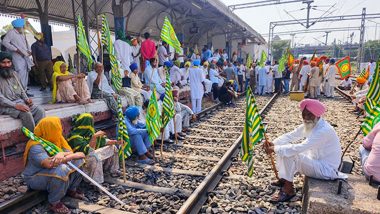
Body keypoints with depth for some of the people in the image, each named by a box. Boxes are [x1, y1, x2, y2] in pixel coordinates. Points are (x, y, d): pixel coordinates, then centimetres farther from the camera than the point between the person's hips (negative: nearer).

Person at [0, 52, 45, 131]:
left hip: (20, 102, 6)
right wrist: (15, 105, -26)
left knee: (40, 110, -19)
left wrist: (27, 99, -2)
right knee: (26, 113, -33)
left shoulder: (14, 74, 15)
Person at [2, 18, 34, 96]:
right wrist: (16, 49, -17)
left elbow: (25, 44, 28)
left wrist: (29, 51, 8)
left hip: (25, 57, 8)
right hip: (17, 57, -8)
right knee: (21, 74, -16)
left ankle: (24, 90, 14)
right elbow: (4, 42, -13)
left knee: (25, 73, 8)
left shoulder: (22, 34, 20)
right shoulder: (11, 32, -5)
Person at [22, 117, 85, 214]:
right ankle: (54, 203, -15)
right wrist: (74, 155, -37)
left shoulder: (56, 139, -4)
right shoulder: (36, 146, -27)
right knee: (61, 169, -36)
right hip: (35, 178, -8)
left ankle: (71, 190, 10)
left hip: (52, 171, 8)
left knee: (79, 160, -6)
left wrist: (62, 154, -37)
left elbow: (70, 152, -12)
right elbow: (49, 163, -43)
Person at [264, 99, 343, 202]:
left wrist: (275, 149, -29)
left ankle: (289, 190, -9)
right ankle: (284, 179, 11)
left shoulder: (324, 130, -29)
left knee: (289, 154, -25)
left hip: (326, 170, -9)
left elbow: (299, 148, -36)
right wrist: (273, 144, -14)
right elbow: (290, 136, 2)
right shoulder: (309, 124, -2)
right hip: (316, 161, 9)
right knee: (285, 148, 2)